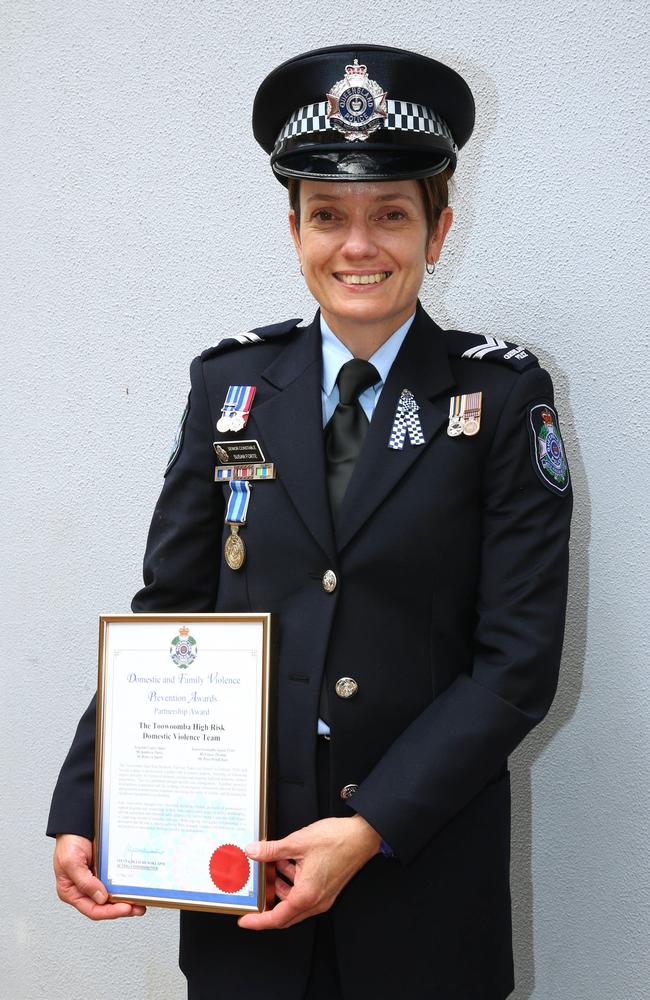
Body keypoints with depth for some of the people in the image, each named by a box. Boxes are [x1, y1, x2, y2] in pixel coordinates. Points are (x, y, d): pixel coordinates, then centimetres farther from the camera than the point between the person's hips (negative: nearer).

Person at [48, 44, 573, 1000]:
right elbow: (166, 608, 3)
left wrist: (371, 829, -16)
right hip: (237, 853, 2)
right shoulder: (232, 381, 3)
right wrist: (83, 807, -7)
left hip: (423, 858, -2)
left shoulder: (504, 394, -5)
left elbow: (520, 657, -9)